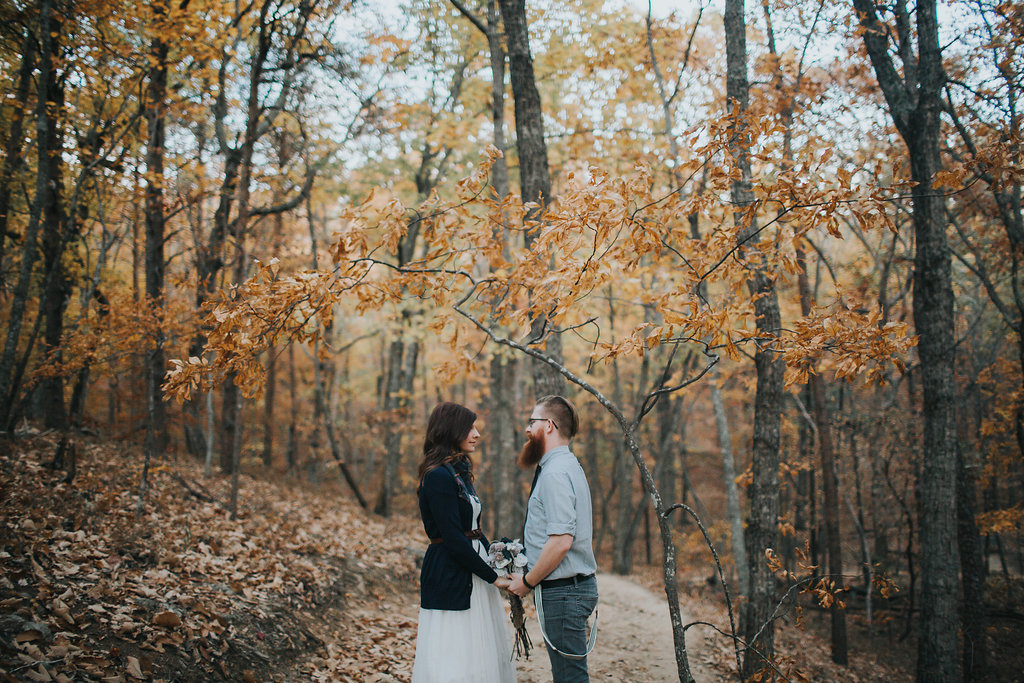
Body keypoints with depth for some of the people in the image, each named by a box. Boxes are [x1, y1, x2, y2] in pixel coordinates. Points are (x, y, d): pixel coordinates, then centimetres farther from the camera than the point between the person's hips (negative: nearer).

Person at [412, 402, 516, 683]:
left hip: (471, 572, 10)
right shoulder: (439, 476, -17)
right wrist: (493, 577, -14)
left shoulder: (459, 471, 13)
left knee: (479, 656, 13)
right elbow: (453, 539, -21)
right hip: (449, 577, -10)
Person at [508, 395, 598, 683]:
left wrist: (527, 582, -14)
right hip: (577, 584, 10)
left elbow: (561, 540, -25)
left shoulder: (555, 474, -17)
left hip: (562, 591, -10)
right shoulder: (568, 465, 16)